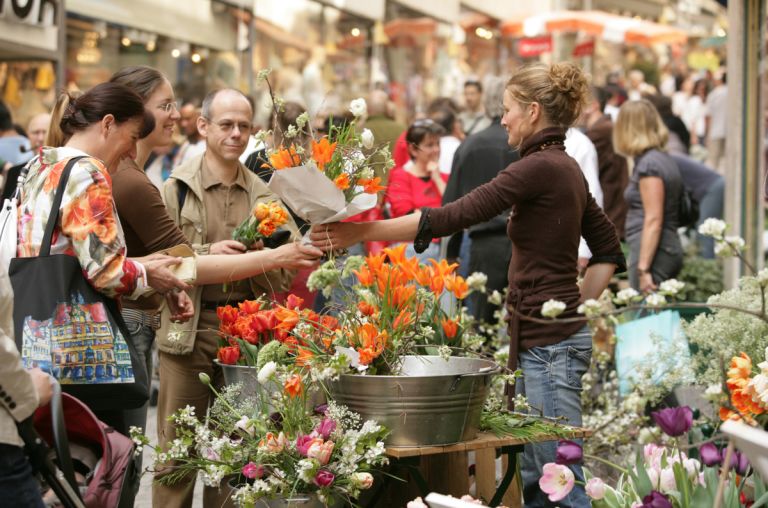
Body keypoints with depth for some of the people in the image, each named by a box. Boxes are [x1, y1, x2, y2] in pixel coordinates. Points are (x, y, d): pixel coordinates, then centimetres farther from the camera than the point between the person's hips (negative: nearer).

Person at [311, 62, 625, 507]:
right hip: (549, 337, 10)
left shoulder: (540, 167, -16)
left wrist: (363, 232, -18)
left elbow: (455, 216, -20)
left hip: (549, 342, -10)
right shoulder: (563, 167, 14)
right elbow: (609, 249, 21)